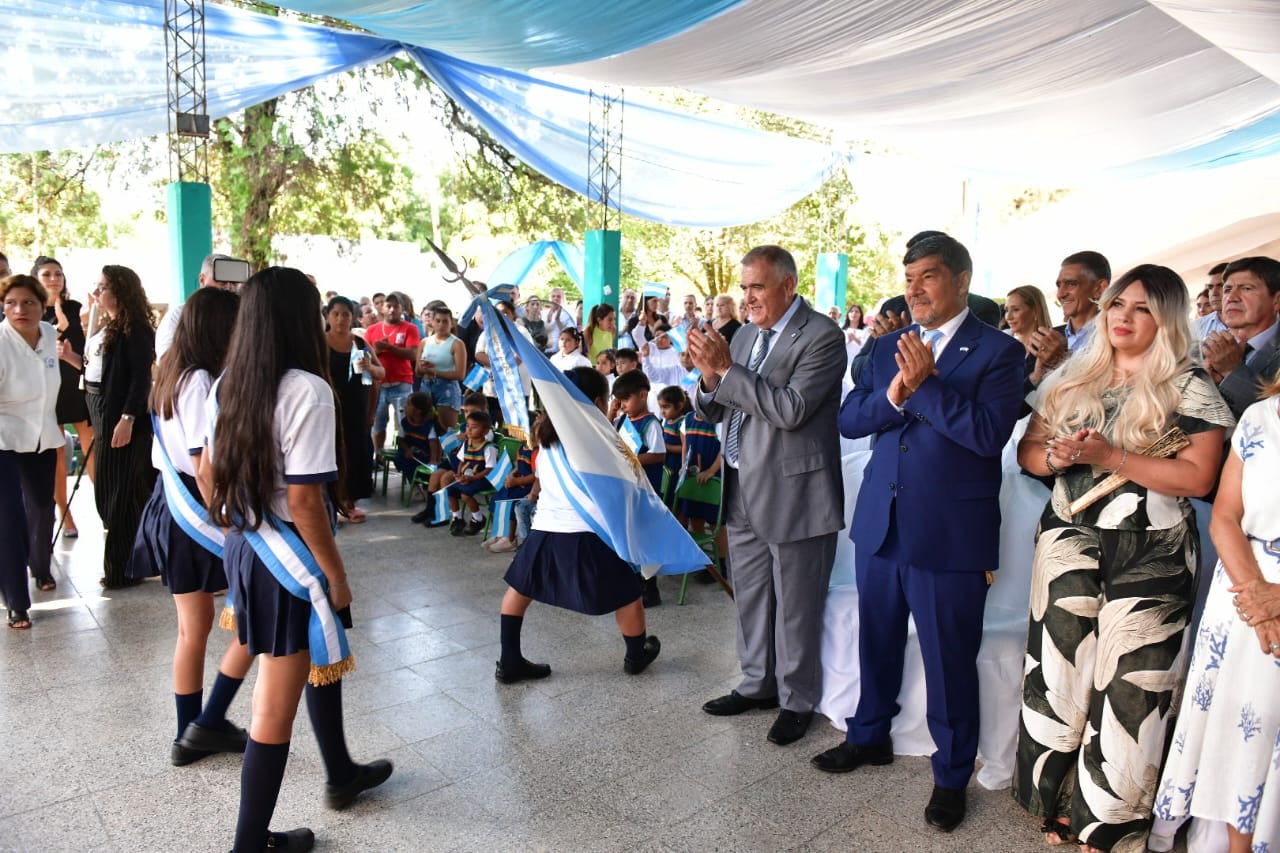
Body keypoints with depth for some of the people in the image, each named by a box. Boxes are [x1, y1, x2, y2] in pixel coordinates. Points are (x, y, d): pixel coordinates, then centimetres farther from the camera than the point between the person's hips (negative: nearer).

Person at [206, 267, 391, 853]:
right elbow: (304, 501, -23)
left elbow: (208, 474, 10)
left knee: (321, 658, 27)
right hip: (290, 558, -9)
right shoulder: (307, 390, -22)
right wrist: (337, 577, -12)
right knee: (276, 707, 6)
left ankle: (341, 774, 45)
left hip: (246, 547, 9)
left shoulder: (230, 385, 2)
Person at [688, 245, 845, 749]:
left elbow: (790, 409, -24)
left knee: (795, 607, 7)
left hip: (793, 493, -7)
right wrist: (709, 377, -11)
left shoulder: (821, 336, -12)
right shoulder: (742, 336, 10)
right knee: (750, 599, 19)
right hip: (743, 493, 7)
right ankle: (758, 683, 36)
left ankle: (797, 701, 24)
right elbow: (711, 411, 10)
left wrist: (726, 369, -23)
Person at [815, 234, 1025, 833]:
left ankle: (951, 776, 28)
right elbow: (849, 420, 1)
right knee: (877, 641, 20)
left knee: (950, 660, 7)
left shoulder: (997, 351, -6)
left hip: (950, 534, -5)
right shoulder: (887, 347, 10)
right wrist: (893, 393, -16)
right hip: (879, 523, 5)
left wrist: (924, 383, -20)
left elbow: (989, 433, -19)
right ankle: (870, 735, 42)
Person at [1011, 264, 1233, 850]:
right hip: (1072, 542, 4)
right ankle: (1058, 798, 23)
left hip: (1150, 555, -4)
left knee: (1129, 684, 0)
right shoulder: (1073, 379, 11)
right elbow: (1028, 449, 12)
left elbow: (1198, 477, -12)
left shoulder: (1190, 387, -3)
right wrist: (1056, 456, -10)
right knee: (1061, 668, 7)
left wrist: (1110, 457, -19)